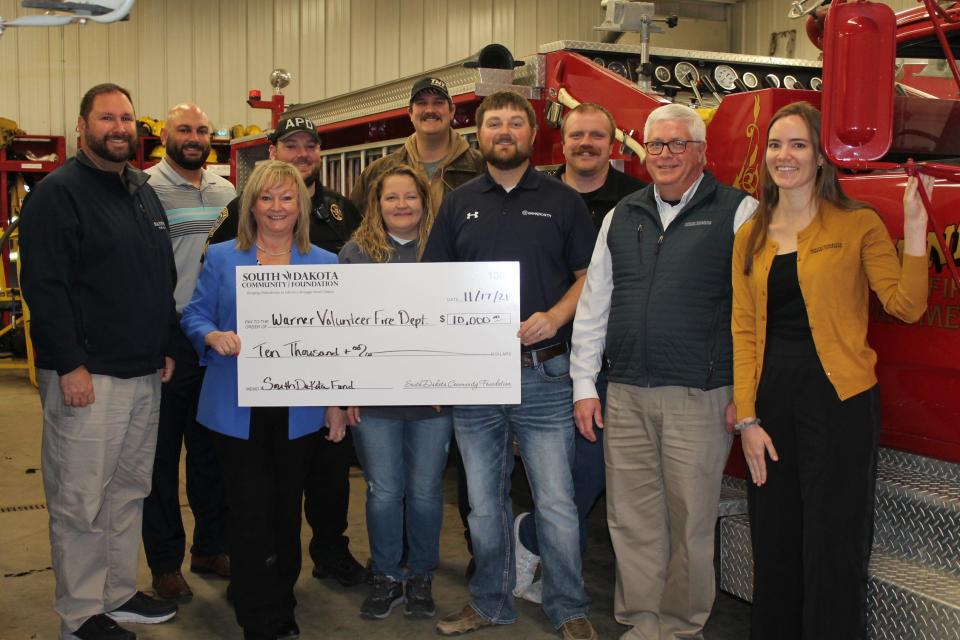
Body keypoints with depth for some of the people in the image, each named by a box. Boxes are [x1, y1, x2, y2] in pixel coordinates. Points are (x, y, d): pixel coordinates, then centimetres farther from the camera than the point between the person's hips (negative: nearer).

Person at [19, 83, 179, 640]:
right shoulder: (58, 193, -8)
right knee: (81, 499, 0)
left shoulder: (144, 192, 16)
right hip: (87, 375, -7)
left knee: (130, 490, 14)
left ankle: (121, 594, 27)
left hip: (145, 373, 8)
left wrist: (165, 346, 15)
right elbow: (43, 285, -15)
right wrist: (70, 364, -19)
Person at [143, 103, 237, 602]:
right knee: (163, 455, 5)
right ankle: (165, 563, 18)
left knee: (212, 451, 15)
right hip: (165, 340, -5)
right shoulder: (146, 190, -7)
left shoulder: (225, 192, 11)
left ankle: (210, 548, 29)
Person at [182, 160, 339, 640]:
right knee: (251, 512, 0)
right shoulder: (221, 258, 4)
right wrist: (215, 337, -17)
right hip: (237, 411, -1)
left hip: (299, 412, 1)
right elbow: (194, 316, 5)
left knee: (286, 509, 12)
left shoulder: (324, 264, 6)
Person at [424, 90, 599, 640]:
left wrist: (556, 316, -15)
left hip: (544, 373, -3)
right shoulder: (459, 204, 11)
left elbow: (589, 276, 3)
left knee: (556, 502, 0)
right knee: (484, 503, 13)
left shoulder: (562, 200, 4)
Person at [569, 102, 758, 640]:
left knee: (691, 520, 5)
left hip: (700, 397, -4)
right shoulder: (622, 217, 14)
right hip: (626, 397, 4)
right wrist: (584, 385, 11)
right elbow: (593, 305, 15)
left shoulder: (738, 213, 0)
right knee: (632, 518, 10)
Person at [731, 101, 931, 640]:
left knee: (833, 549, 1)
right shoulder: (751, 237, 10)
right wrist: (748, 417, -1)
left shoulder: (859, 225, -2)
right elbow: (744, 330, 6)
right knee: (774, 545, 15)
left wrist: (915, 230, -19)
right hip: (771, 399, 4)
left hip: (838, 399, -4)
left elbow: (906, 306, -11)